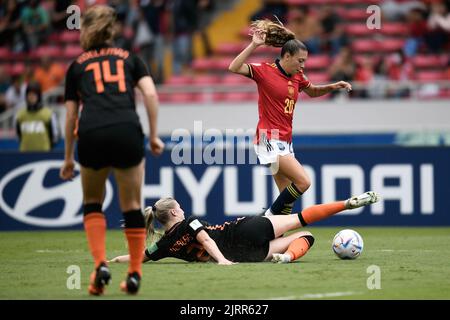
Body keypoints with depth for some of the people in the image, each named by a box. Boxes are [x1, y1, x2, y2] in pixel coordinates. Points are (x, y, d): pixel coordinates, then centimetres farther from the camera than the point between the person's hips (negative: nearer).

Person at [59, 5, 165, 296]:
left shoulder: (77, 66, 22)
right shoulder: (130, 58, 23)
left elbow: (71, 116, 21)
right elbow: (150, 93, 6)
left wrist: (68, 158, 28)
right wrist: (154, 135, 10)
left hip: (91, 134, 0)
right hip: (127, 131, 0)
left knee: (92, 202, 20)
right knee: (132, 206, 14)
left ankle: (101, 264, 2)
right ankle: (135, 275, 13)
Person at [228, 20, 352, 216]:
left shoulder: (297, 76, 11)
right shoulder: (265, 71, -8)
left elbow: (313, 91, 31)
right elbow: (234, 68, -21)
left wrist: (332, 87, 14)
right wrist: (254, 45, -25)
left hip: (285, 141, 8)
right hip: (269, 140, -8)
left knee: (287, 197, 5)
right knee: (303, 181, -19)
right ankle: (270, 216, -5)